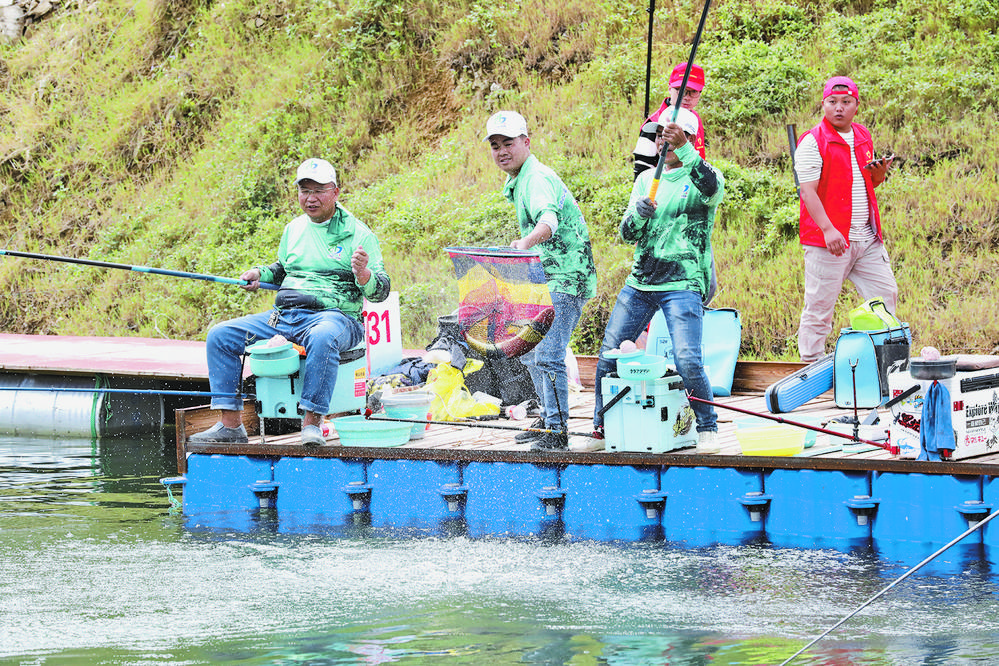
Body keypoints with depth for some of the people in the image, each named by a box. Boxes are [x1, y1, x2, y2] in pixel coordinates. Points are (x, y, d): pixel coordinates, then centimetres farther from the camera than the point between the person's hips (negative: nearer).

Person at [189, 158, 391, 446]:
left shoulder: (357, 234, -1)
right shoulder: (294, 229, 17)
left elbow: (381, 292, -4)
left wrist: (364, 275, -26)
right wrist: (260, 274, 13)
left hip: (333, 316, -6)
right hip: (283, 315, 6)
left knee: (322, 338, -43)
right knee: (219, 336, -7)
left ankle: (312, 422, -35)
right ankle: (230, 424, -10)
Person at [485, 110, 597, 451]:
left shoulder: (537, 178, -18)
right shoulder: (517, 182, 14)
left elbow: (549, 219, -39)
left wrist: (527, 241, -59)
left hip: (565, 279, -11)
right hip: (546, 280, 11)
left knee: (547, 355, -18)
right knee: (528, 349, 21)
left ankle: (557, 430, -15)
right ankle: (548, 417, 34)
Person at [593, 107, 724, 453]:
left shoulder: (703, 176, -1)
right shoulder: (647, 180, 14)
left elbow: (712, 188, -27)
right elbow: (627, 233, 9)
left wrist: (684, 150, -39)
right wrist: (638, 214, -15)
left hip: (683, 284, -5)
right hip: (640, 281, 5)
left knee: (687, 360, -19)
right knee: (608, 355, 5)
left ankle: (708, 428, 0)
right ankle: (601, 426, 23)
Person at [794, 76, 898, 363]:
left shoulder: (863, 137, 14)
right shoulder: (812, 142, -8)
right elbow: (808, 191, -15)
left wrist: (879, 174, 2)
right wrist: (828, 229, -25)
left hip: (868, 239, 7)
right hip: (828, 241, -7)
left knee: (886, 295, 9)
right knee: (820, 307, -4)